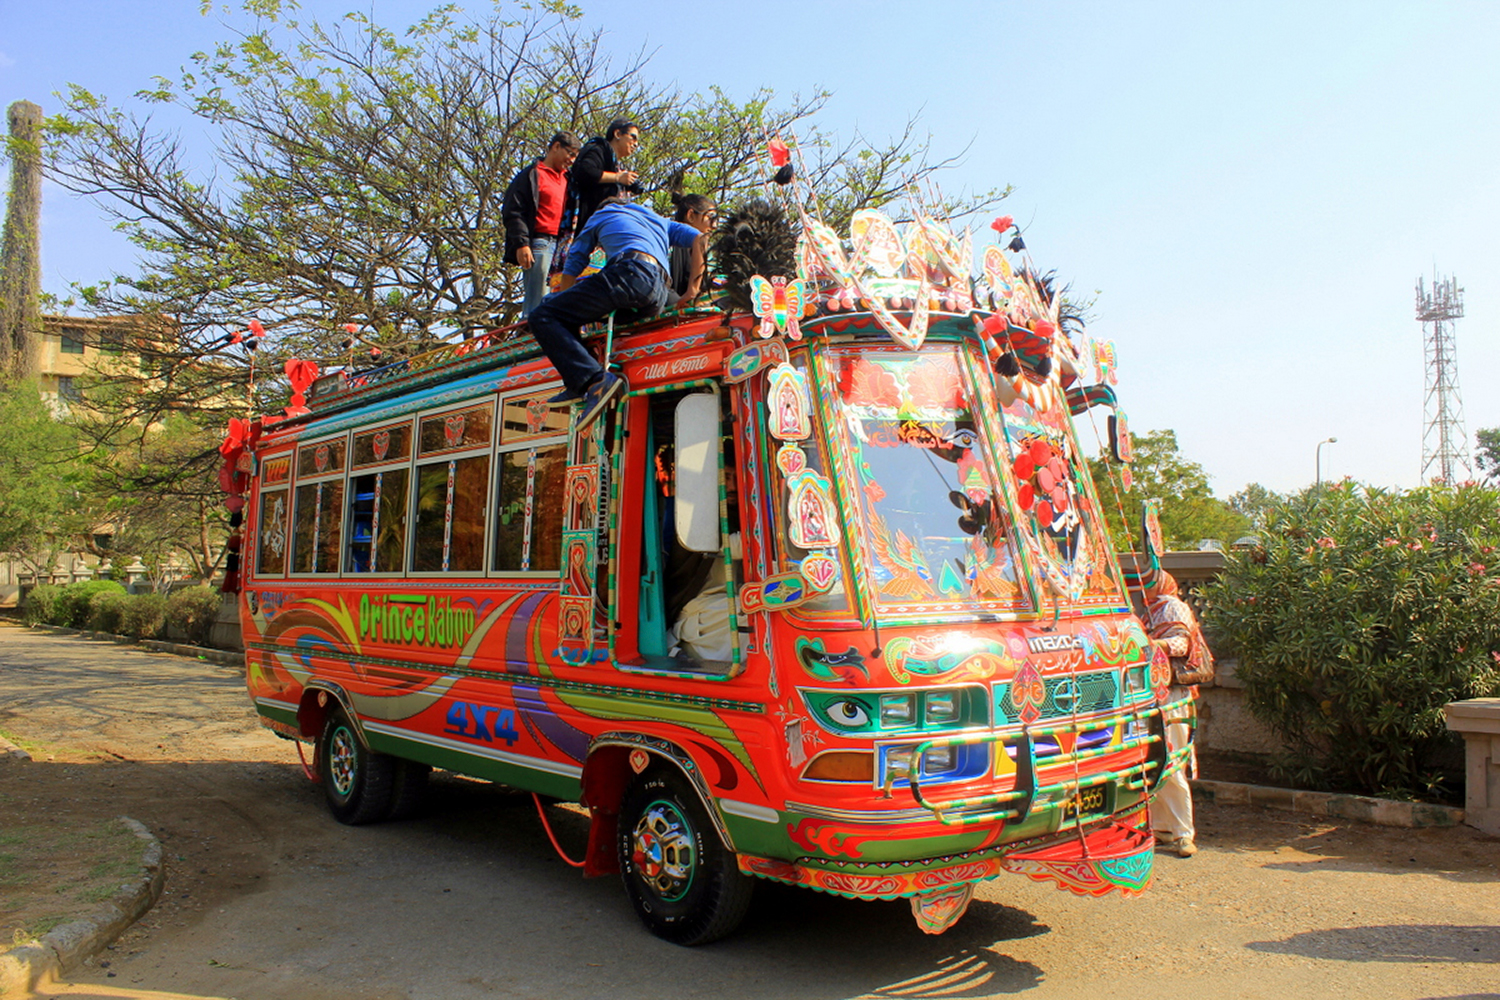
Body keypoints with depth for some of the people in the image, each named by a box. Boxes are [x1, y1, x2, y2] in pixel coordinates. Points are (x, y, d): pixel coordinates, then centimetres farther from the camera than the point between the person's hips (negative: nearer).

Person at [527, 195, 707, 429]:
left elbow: (572, 268, 31)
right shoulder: (659, 220, 40)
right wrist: (692, 288, 25)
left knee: (542, 317, -6)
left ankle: (593, 380, -26)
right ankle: (578, 384, 0)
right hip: (657, 299, 6)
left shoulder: (601, 215, 30)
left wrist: (563, 302, 43)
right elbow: (699, 239, 26)